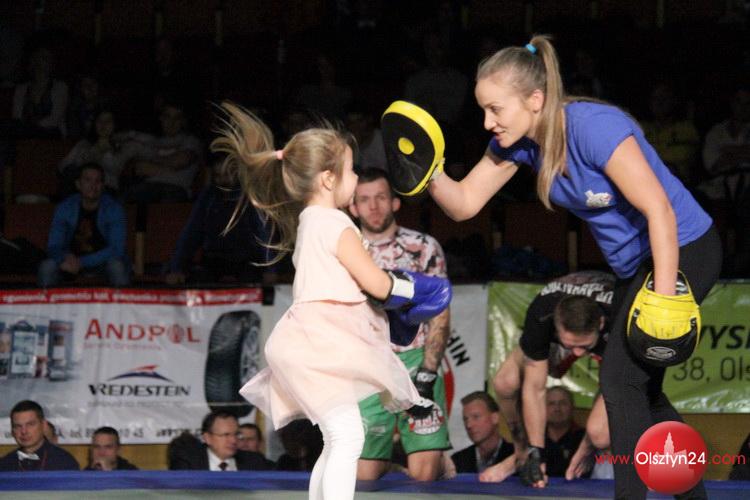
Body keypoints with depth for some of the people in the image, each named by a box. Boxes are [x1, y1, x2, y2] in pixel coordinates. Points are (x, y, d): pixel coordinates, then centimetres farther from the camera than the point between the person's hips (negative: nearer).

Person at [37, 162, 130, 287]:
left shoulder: (113, 209, -17)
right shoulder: (65, 208, -11)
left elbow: (116, 249, -24)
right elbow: (53, 247, -12)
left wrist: (81, 262, -34)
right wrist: (65, 259, -37)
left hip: (102, 260, -2)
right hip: (73, 257, 2)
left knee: (117, 266, -35)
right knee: (46, 267, -27)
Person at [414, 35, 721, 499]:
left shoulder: (594, 128, -31)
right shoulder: (520, 141, -7)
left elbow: (659, 210, -30)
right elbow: (464, 203, -4)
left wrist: (663, 298, -30)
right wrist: (430, 173, -25)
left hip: (683, 250, -9)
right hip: (635, 264, 9)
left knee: (621, 378, -12)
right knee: (638, 390, 16)